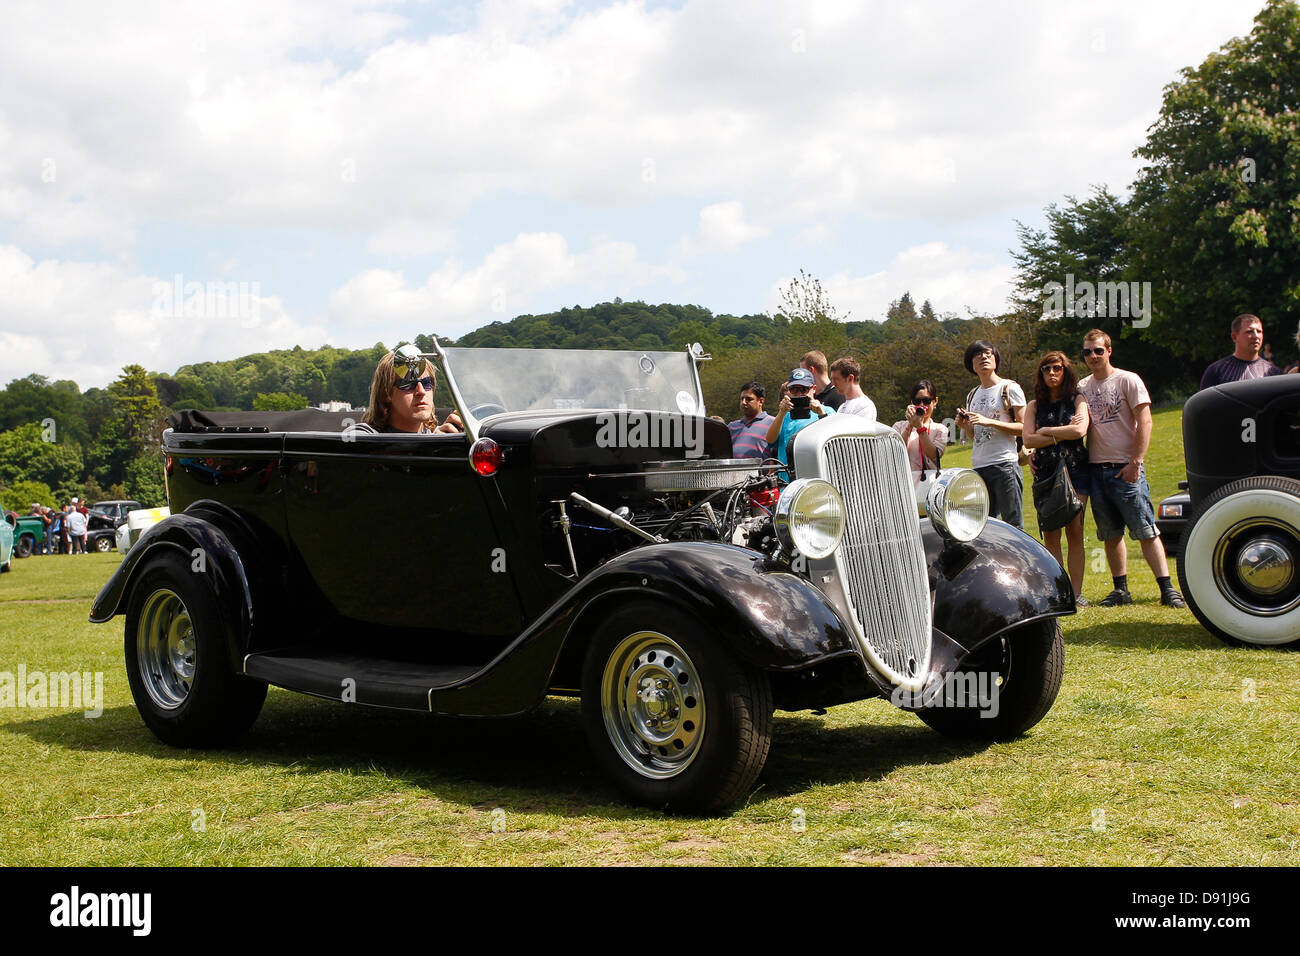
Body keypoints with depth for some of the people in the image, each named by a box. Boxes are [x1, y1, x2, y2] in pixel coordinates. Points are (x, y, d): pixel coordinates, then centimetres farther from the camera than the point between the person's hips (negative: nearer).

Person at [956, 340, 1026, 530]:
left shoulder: (1010, 389, 0)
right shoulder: (972, 395, 20)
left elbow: (1024, 427, -7)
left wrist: (989, 421, -15)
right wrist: (965, 425, 4)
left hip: (1005, 464, -6)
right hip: (978, 467, 7)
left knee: (1013, 525, -8)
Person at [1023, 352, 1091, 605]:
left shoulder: (1077, 400, 9)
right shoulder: (1034, 405, 13)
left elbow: (1080, 430, -10)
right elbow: (1028, 440, -1)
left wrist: (1047, 431, -2)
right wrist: (1064, 433, -6)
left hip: (1075, 470, -2)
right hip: (1046, 473, 2)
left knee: (1075, 532, -7)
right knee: (1050, 535, -4)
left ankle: (1076, 592, -6)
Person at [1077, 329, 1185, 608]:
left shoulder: (1127, 380, -1)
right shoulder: (1082, 388, 12)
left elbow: (1144, 422, -6)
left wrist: (1135, 462, -14)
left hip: (1125, 469, -5)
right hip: (1096, 469, 5)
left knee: (1146, 530, -7)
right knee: (1110, 535, 7)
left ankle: (1167, 588, -8)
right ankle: (1121, 590, 14)